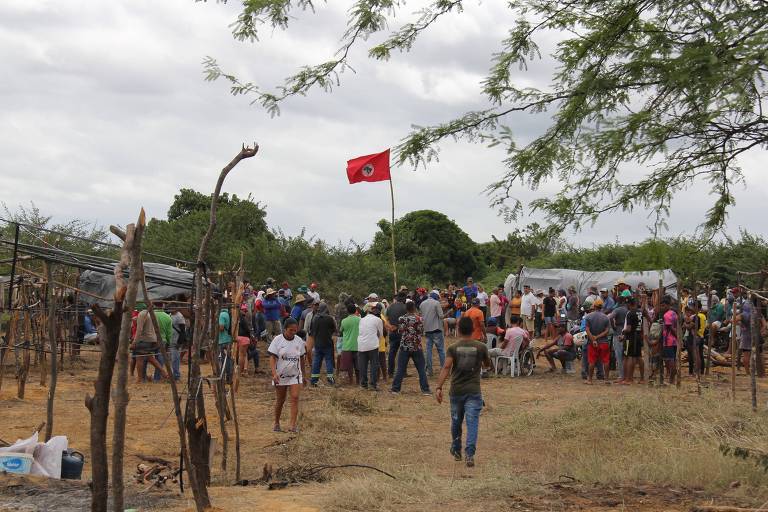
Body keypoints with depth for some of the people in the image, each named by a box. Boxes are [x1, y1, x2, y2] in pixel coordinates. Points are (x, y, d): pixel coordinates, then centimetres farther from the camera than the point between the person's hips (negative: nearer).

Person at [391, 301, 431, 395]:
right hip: (416, 347, -1)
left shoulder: (401, 319, -4)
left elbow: (400, 331, 3)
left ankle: (395, 389, 9)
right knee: (421, 369, 5)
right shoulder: (418, 319, -8)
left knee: (400, 369, 7)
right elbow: (421, 331, -2)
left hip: (404, 347, 1)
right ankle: (425, 389, 4)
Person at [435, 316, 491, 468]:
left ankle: (456, 451, 33)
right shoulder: (481, 347, -1)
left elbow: (446, 367, -15)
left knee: (456, 422, 18)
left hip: (456, 391, 1)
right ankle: (469, 453, -21)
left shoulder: (453, 348, -2)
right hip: (474, 391, -1)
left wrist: (439, 388, -19)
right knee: (472, 422, -6)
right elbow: (487, 365, 16)